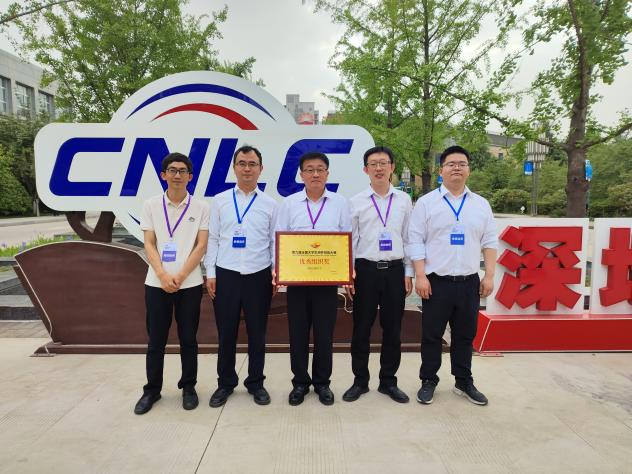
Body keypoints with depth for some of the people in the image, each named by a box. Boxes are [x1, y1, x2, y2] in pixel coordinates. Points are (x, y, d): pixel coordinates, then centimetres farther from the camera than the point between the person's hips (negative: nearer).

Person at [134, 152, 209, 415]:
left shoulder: (201, 207, 0)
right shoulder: (151, 205, 3)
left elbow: (201, 246, -3)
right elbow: (149, 245, 0)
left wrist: (180, 276, -12)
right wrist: (163, 275, -13)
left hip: (190, 283, -1)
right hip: (157, 283, 1)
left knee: (188, 339, 9)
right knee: (156, 340, 9)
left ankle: (188, 387, 24)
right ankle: (152, 389, 25)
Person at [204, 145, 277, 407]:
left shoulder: (270, 204, 5)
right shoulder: (220, 200, 6)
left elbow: (274, 242, 6)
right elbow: (212, 239, 5)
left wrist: (277, 272, -2)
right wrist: (210, 273, -1)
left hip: (259, 276, 0)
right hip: (226, 275, 0)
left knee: (257, 333, 9)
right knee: (226, 333, 9)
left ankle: (256, 383, 26)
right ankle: (225, 383, 27)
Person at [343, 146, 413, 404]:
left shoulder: (404, 200, 6)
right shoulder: (356, 201, 2)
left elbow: (409, 238, 8)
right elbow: (349, 240, 2)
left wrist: (408, 273, 4)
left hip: (395, 270, 2)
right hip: (365, 269, -1)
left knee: (392, 330, 9)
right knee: (361, 329, 6)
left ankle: (388, 381, 26)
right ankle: (360, 381, 23)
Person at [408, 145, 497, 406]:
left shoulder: (481, 204, 9)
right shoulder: (426, 203, -1)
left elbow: (489, 242, 9)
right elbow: (416, 242, -5)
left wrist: (489, 276, 2)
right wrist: (420, 276, -11)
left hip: (469, 283, 3)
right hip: (436, 282, -3)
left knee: (465, 336, 14)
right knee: (432, 335, 7)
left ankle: (464, 382, 30)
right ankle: (428, 381, 23)